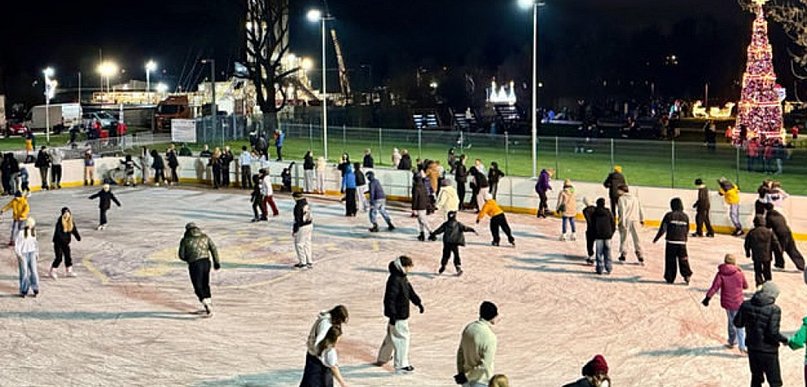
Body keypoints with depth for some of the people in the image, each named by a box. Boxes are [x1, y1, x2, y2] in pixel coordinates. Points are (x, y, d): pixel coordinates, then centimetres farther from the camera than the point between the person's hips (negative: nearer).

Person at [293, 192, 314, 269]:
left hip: (302, 228, -9)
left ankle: (303, 262, 6)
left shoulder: (298, 207, -21)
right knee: (307, 244, 15)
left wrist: (294, 230, -14)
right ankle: (310, 262, 19)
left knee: (299, 245, 4)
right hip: (309, 225, 9)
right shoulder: (307, 205, 6)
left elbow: (297, 219, -20)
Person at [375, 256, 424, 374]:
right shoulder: (394, 280, -24)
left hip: (402, 314, 11)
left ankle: (382, 358, 39)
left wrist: (418, 303, 25)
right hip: (398, 316, -11)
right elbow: (389, 298, -27)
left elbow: (410, 291, 23)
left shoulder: (402, 278, 8)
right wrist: (392, 315, -27)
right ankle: (401, 365, 1)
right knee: (402, 338, -5)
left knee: (391, 336, 23)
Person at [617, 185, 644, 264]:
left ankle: (623, 255, 10)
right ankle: (640, 257, 4)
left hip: (626, 221, -4)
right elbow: (640, 209, 13)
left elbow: (622, 211, -14)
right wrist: (642, 219, 20)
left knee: (624, 238, 7)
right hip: (635, 220, 4)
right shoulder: (635, 198, 12)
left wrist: (622, 222, -15)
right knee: (636, 239, 8)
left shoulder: (621, 199, -6)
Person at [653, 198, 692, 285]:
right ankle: (687, 275, -3)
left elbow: (663, 229, -3)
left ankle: (670, 278, 6)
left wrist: (656, 238, 9)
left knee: (670, 261, 4)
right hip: (682, 242, 3)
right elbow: (687, 230, 15)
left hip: (671, 242, -3)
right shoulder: (685, 216, 6)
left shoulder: (669, 215, -5)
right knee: (683, 260, 8)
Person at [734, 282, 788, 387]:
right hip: (768, 351, -5)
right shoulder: (774, 310, -19)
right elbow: (773, 332, -24)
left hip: (752, 348, 5)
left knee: (756, 378, 21)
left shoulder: (746, 305, -5)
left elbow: (738, 323, 3)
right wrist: (784, 340, -6)